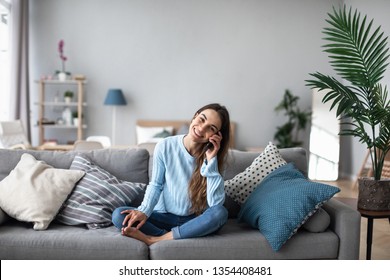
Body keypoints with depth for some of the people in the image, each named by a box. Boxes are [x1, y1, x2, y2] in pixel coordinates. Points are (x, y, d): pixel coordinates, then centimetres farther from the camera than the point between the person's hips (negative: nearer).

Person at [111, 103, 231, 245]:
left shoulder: (211, 155, -11)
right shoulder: (165, 146, -11)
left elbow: (216, 203, -22)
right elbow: (155, 184, -1)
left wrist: (211, 160, -26)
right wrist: (144, 211, -20)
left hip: (194, 220, 0)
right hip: (164, 216, 0)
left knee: (220, 213, -34)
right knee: (118, 215, -21)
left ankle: (155, 239, -26)